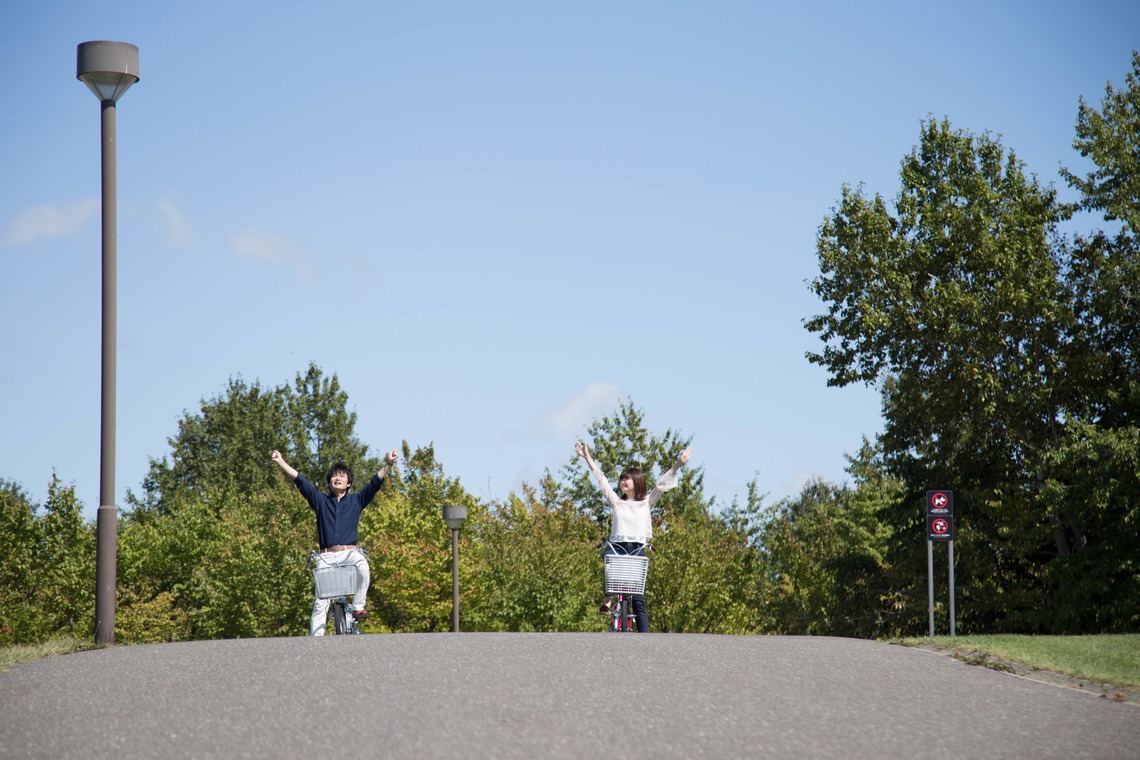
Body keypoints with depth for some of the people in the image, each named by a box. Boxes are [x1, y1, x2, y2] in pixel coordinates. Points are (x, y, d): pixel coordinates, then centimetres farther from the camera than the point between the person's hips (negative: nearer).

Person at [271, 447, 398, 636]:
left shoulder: (356, 501, 15)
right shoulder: (320, 500, 17)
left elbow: (375, 484, 6)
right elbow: (299, 480, 13)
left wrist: (387, 465, -8)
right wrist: (281, 462, 8)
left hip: (350, 553, -1)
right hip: (327, 556, 1)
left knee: (363, 567, -36)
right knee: (320, 603, -6)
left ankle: (358, 608, -24)